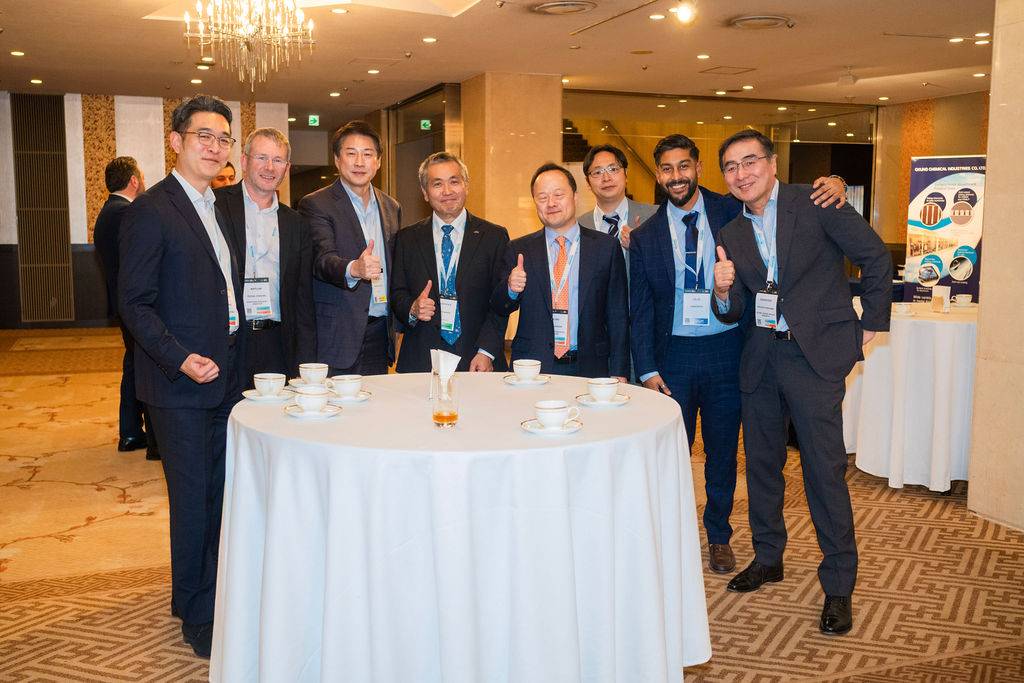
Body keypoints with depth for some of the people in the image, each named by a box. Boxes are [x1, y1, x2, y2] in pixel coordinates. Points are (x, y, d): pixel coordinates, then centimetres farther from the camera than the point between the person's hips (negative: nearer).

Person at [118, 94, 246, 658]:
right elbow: (134, 304, -14)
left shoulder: (218, 208, 14)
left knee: (222, 493, 14)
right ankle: (197, 616, 19)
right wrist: (181, 359, -23)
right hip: (180, 381, -7)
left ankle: (221, 593, 30)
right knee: (193, 499, 2)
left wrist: (234, 354, 12)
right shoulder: (151, 210, -10)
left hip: (224, 376, 7)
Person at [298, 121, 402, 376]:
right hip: (336, 335, -5)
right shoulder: (315, 205, -4)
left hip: (380, 332, 5)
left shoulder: (392, 208, 15)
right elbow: (322, 259, -18)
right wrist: (354, 268, -39)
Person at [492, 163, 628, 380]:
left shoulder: (606, 246, 2)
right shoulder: (519, 249, 6)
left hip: (589, 369, 0)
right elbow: (499, 309, 7)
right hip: (533, 369, 1)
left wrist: (618, 373, -3)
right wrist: (510, 288, -16)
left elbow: (618, 314, 2)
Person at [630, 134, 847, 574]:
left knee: (723, 451, 12)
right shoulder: (645, 237, 2)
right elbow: (640, 310, 3)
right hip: (673, 355, 0)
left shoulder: (731, 212, -1)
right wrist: (646, 369, -4)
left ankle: (719, 537, 31)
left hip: (725, 351, 0)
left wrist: (833, 187, -22)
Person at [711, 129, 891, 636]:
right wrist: (724, 293, -14)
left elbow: (875, 257, -1)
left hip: (816, 352, -5)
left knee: (824, 469, -5)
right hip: (760, 357, 6)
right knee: (761, 462, 14)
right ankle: (768, 558, 33)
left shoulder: (815, 203, -6)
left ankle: (839, 585, 9)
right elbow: (735, 314, 8)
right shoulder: (731, 235, 9)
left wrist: (871, 323, 2)